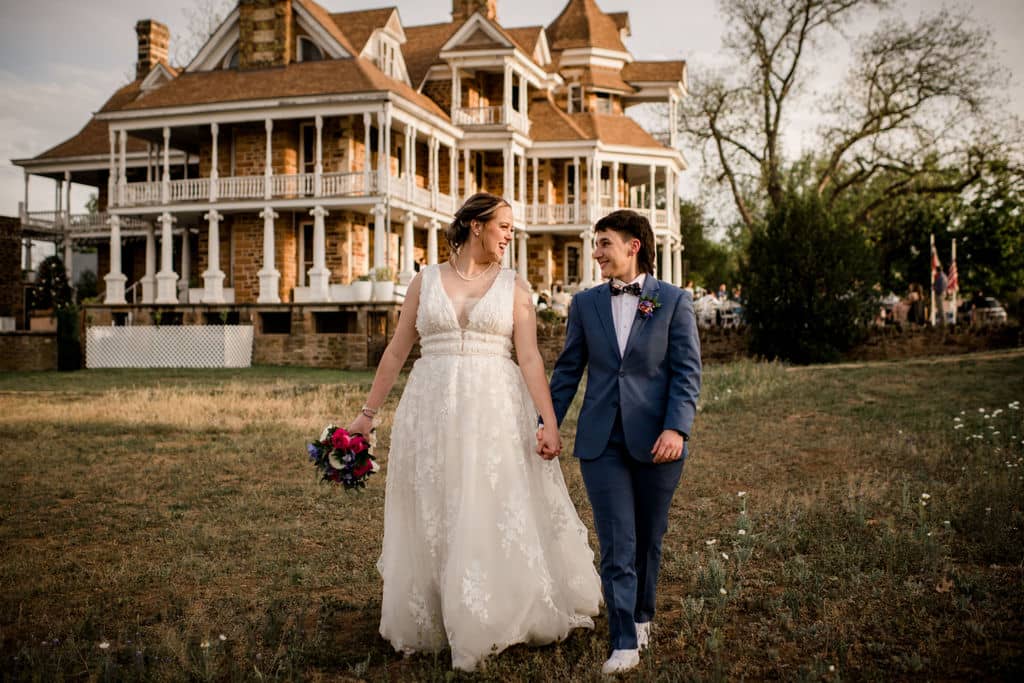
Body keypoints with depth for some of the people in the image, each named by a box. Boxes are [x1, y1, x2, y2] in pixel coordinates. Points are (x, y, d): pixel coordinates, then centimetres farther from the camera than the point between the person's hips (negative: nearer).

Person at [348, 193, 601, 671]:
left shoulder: (514, 287, 5)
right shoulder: (426, 281, 7)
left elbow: (530, 359, -3)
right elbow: (396, 351, 9)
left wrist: (549, 424, -13)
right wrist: (368, 412, 7)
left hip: (495, 412, -1)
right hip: (432, 412, 1)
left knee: (498, 514, -1)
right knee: (432, 520, 7)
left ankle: (491, 621, 16)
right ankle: (434, 622, 23)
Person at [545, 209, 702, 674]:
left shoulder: (674, 302, 0)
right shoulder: (586, 303, 8)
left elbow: (687, 372, -4)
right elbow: (568, 369, 10)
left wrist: (676, 428, -16)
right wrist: (549, 420, -1)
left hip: (656, 441, -1)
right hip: (601, 441, 1)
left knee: (647, 538, 13)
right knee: (616, 544, -2)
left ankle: (641, 615, 36)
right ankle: (624, 643, 3)